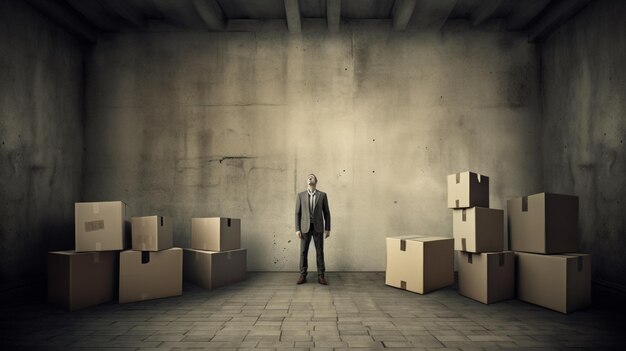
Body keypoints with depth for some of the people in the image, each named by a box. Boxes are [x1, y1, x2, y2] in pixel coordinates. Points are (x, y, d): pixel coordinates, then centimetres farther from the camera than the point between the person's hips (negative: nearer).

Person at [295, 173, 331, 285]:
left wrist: (328, 229, -1)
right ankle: (303, 276, 12)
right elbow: (297, 213, 2)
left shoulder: (322, 195, 2)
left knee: (320, 252, 2)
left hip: (318, 228, 0)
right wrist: (297, 229, -5)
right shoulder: (300, 195, 3)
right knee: (303, 252, 2)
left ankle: (320, 276, 10)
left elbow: (326, 213, 3)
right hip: (305, 228, 0)